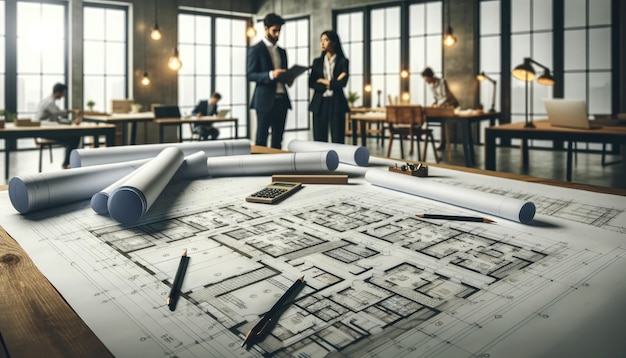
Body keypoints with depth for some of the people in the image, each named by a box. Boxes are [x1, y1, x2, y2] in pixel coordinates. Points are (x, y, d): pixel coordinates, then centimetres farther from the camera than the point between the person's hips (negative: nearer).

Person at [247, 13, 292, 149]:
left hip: (281, 99, 6)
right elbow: (250, 75, -8)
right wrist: (271, 74, -22)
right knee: (261, 139, -2)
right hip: (265, 100, -6)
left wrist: (288, 79, 0)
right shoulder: (256, 50, -1)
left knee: (278, 140, 6)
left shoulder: (282, 51, 19)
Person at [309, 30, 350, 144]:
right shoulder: (317, 62, 12)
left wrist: (323, 81, -4)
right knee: (319, 140, 3)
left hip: (336, 104, -3)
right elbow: (311, 83, 0)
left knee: (337, 140, -2)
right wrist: (331, 84, -10)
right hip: (320, 104, 3)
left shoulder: (343, 61, 3)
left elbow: (342, 83, -11)